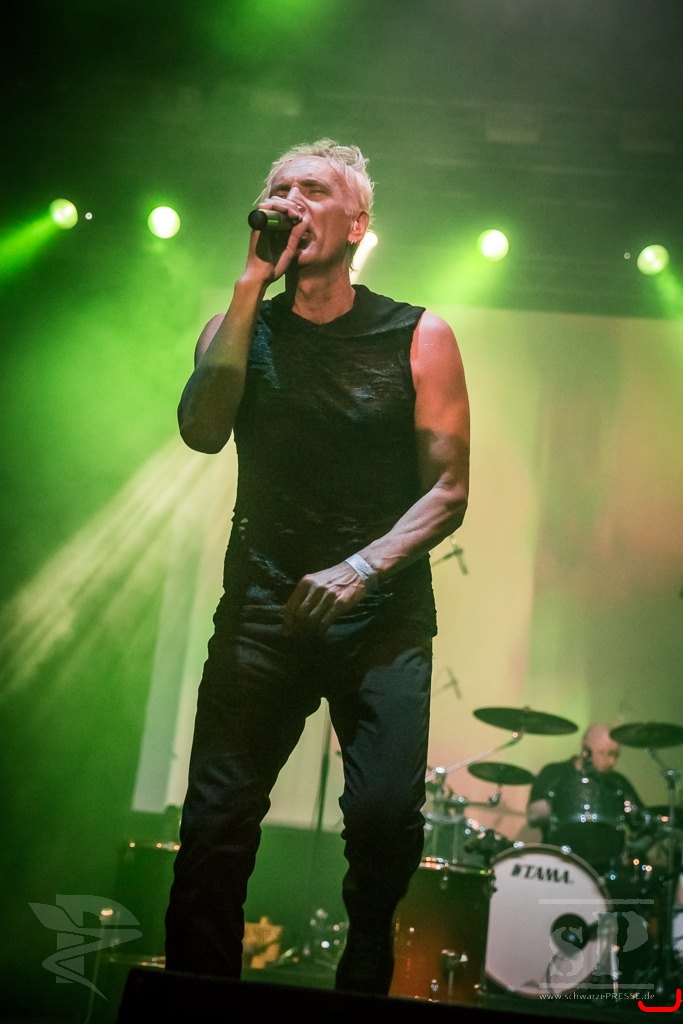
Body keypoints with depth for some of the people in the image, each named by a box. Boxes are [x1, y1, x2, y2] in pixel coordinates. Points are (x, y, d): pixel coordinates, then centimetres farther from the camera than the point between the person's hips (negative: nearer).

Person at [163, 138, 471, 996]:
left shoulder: (418, 337, 2)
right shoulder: (241, 330, 8)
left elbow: (449, 490, -1)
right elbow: (201, 431, -12)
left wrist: (361, 568, -16)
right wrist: (253, 280, -13)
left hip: (383, 613, -1)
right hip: (261, 608, 2)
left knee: (386, 817, -15)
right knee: (214, 823, -6)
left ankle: (364, 988, 12)